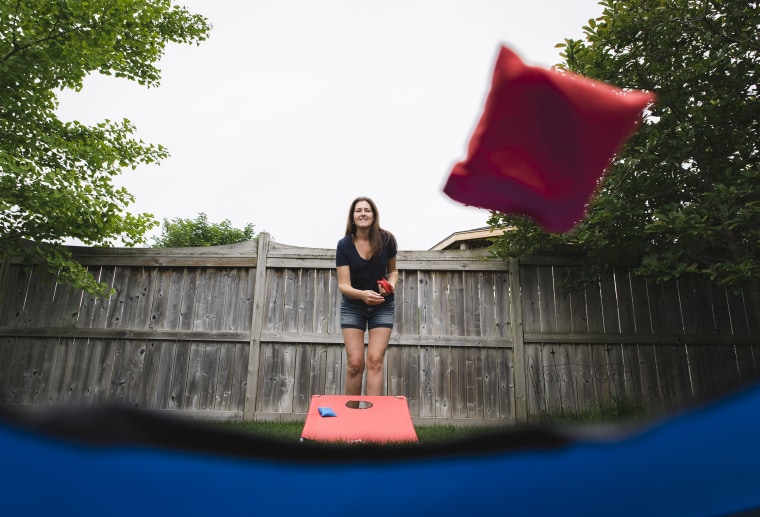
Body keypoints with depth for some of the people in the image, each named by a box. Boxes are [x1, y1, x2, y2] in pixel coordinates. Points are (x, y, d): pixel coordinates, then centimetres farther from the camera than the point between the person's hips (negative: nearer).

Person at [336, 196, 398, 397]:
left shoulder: (386, 240, -14)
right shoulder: (344, 245, -16)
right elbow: (343, 285, -20)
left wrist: (391, 285, -19)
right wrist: (362, 294, -40)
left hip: (382, 306, 0)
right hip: (353, 307, 0)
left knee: (375, 361, -8)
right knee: (355, 363, -3)